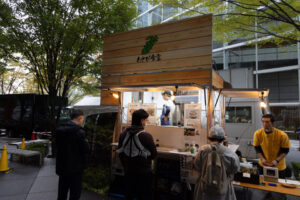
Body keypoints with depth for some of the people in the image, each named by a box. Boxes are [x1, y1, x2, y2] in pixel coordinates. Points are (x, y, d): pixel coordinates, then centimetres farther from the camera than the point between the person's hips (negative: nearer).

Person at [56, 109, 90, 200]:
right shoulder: (79, 131, -21)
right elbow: (86, 149, -19)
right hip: (75, 168, -6)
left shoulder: (60, 129, 1)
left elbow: (58, 146, 11)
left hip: (62, 167, 7)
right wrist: (86, 142, 1)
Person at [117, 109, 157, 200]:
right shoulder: (146, 135, -21)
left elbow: (120, 152, 5)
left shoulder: (124, 134, -4)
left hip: (128, 171, 5)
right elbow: (153, 154, -13)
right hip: (143, 172, -5)